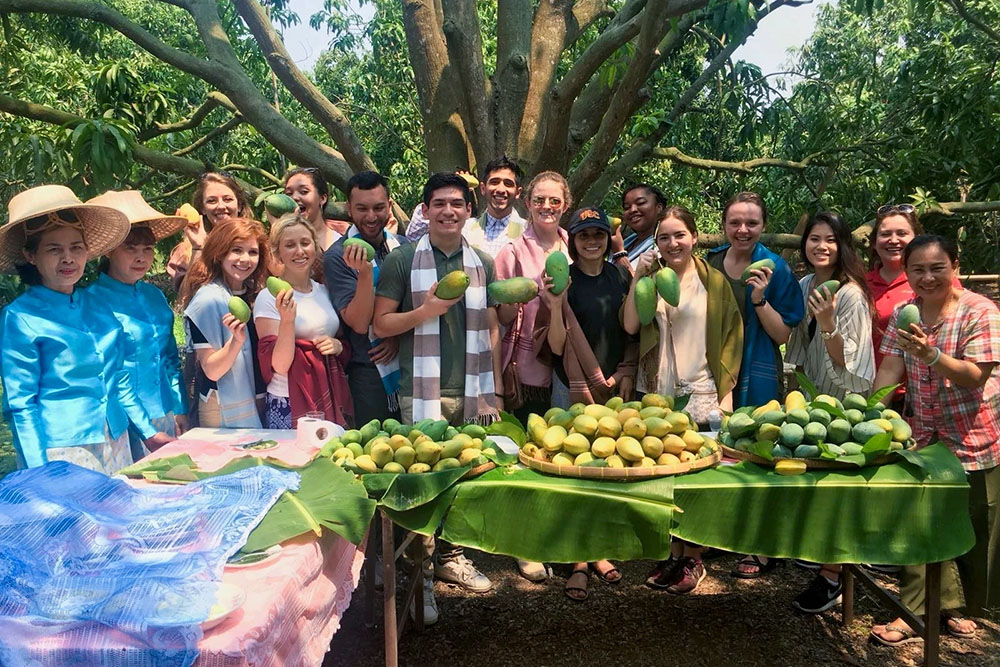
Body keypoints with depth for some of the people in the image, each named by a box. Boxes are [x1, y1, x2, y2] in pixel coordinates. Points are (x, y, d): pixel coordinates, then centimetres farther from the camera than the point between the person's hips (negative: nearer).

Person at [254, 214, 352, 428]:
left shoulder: (325, 292, 9)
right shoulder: (269, 297, -7)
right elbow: (279, 365, -13)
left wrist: (337, 346, -2)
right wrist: (287, 319, -25)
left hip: (332, 400, 5)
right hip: (289, 405, -5)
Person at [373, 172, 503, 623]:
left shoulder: (481, 263, 10)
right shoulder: (402, 260, -1)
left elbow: (491, 329, 14)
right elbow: (380, 324, -1)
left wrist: (493, 391, 9)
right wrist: (426, 310, -15)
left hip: (472, 392, 4)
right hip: (423, 393, -3)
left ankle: (452, 557, 29)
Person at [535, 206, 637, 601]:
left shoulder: (621, 277, 6)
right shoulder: (562, 281, -5)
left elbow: (632, 332, 13)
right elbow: (556, 346, -10)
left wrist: (626, 376, 1)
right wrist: (554, 306, -24)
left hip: (616, 387, 4)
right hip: (575, 389, -3)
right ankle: (578, 561, 10)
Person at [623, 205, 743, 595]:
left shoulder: (714, 281, 5)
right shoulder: (651, 278, 9)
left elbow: (731, 337, 4)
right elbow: (630, 326, -5)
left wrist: (727, 390, -3)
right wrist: (639, 277, -8)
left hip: (702, 392, -2)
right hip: (657, 392, 2)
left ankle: (692, 558, 12)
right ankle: (671, 554, 16)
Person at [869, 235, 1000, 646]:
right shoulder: (904, 313, 2)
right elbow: (890, 368, -2)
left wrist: (931, 355, -36)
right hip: (924, 434, 3)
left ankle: (963, 605, 31)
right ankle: (915, 614, 8)